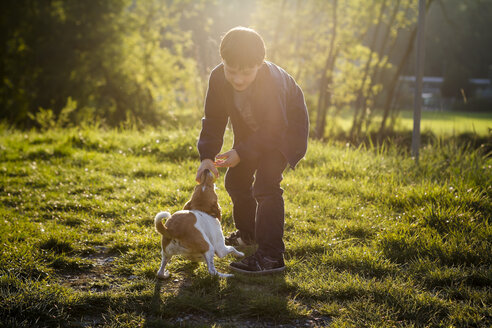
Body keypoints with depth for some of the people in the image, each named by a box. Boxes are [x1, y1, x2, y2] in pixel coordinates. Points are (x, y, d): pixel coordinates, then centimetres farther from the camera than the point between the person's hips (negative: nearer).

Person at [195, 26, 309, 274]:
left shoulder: (273, 82, -38)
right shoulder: (218, 78, -22)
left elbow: (273, 131, -32)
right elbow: (213, 120, -14)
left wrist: (241, 154, -35)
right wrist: (207, 156, -26)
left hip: (285, 131, -7)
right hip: (250, 131, 7)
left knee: (265, 186, -21)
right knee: (236, 180, 14)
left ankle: (271, 256, -20)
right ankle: (247, 233, 38)